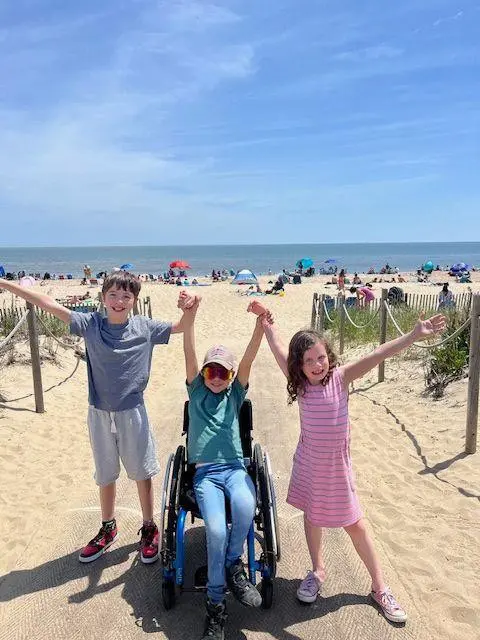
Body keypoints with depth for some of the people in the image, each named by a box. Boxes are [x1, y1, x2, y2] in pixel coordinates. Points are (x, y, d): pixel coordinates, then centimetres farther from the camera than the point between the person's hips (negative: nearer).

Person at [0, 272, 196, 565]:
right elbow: (50, 304, -8)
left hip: (132, 412, -1)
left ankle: (149, 529, 31)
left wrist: (190, 308, -26)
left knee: (142, 473, 10)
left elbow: (180, 327, -4)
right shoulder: (91, 324, -6)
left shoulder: (144, 327, -7)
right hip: (99, 413, 2)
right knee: (105, 475, 18)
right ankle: (108, 529, 39)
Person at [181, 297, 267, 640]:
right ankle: (216, 602, -4)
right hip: (205, 473, -1)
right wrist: (190, 316, -21)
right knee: (216, 528, -26)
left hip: (235, 468, 1)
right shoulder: (196, 391, 11)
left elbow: (248, 359, -5)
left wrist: (261, 322, -20)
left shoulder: (235, 394, 11)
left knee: (246, 507, -33)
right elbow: (190, 355, -6)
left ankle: (233, 565, -4)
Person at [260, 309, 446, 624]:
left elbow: (377, 356, -30)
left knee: (354, 523, 8)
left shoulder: (340, 377, -19)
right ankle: (318, 572, 40)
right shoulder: (299, 382, -12)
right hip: (309, 459, 3)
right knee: (312, 515, 18)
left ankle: (380, 586, 25)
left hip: (337, 462, -2)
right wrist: (266, 323, -4)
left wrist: (415, 335, -38)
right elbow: (278, 345, -5)